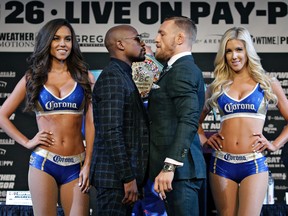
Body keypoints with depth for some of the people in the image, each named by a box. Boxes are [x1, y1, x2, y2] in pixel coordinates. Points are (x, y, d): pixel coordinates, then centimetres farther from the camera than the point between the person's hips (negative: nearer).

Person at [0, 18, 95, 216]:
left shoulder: (83, 77, 8)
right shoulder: (32, 78, 7)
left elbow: (90, 123, 4)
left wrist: (87, 165, -3)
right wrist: (27, 142, 1)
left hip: (75, 166, 1)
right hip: (43, 163, -1)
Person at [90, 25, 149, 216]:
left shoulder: (124, 77, 18)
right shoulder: (112, 77, -12)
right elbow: (111, 132, -20)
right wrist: (128, 178, -21)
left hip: (125, 174, 9)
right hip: (116, 177, -9)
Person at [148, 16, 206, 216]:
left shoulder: (183, 69, -11)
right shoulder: (180, 68, 20)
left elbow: (189, 121, -22)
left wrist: (170, 166, -25)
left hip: (179, 169, -10)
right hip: (179, 168, 10)